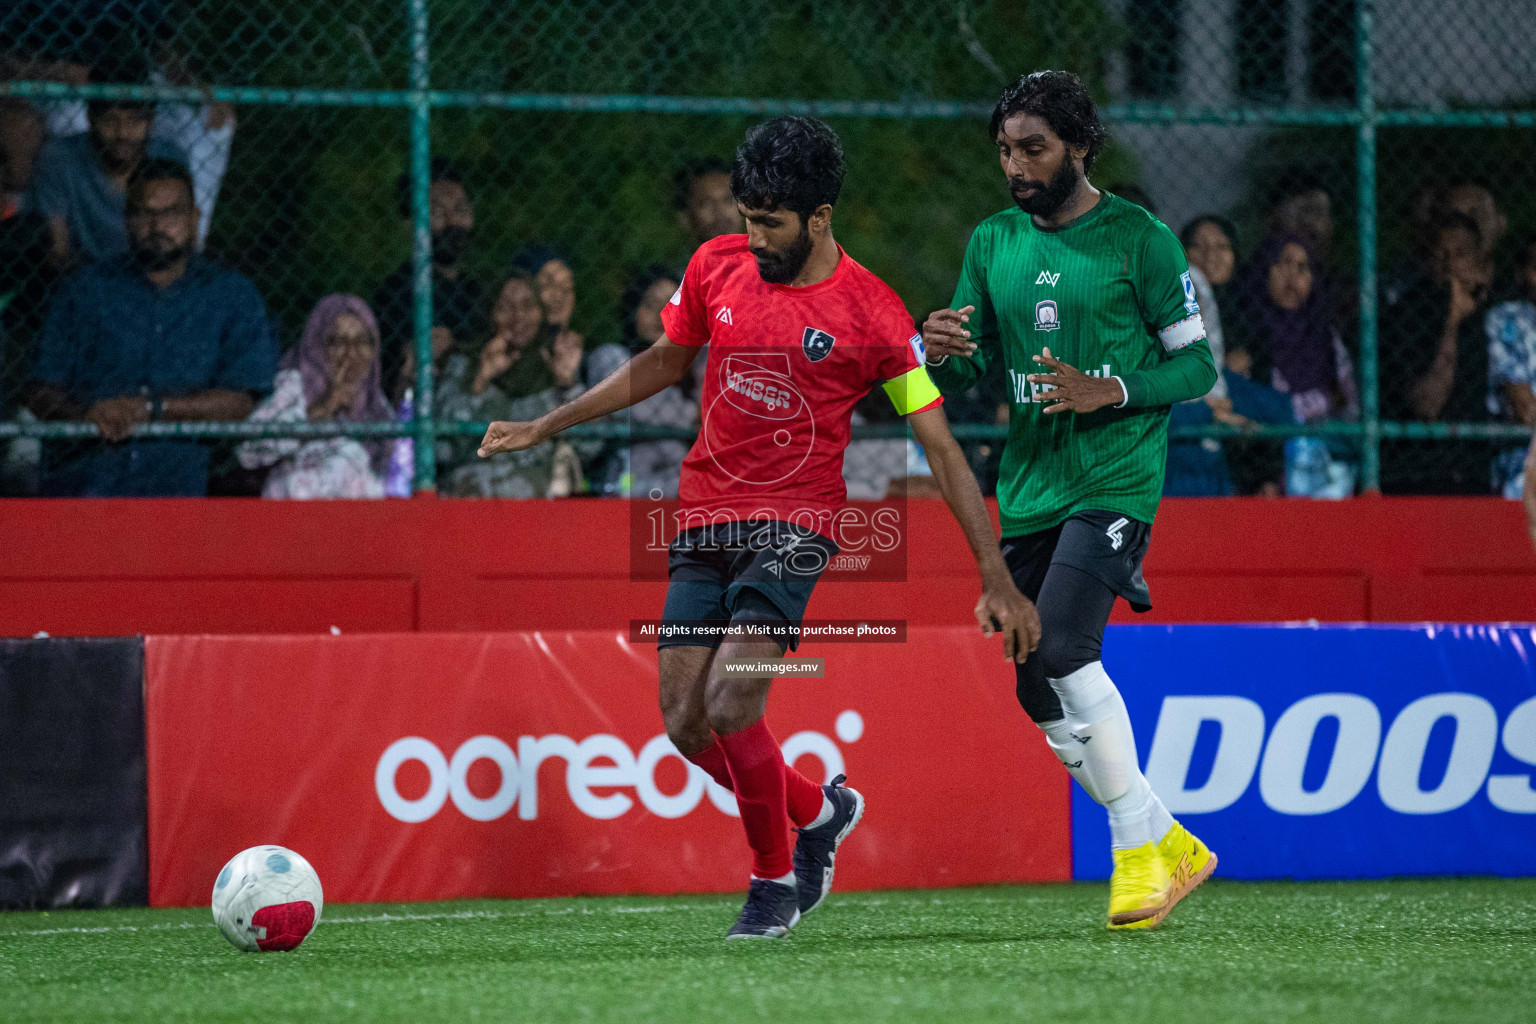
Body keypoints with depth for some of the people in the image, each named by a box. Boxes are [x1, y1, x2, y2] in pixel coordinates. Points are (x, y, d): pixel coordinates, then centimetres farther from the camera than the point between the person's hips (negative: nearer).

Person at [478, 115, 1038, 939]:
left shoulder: (871, 314, -11)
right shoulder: (717, 265, 2)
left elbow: (941, 449, -7)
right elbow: (662, 364, 20)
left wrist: (998, 583, -10)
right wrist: (544, 428, 21)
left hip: (792, 529, -5)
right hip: (703, 523, 5)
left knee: (731, 708, -19)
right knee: (686, 724, 0)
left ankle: (775, 878, 4)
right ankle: (817, 812, 28)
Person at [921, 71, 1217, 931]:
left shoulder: (1139, 239, -5)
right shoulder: (993, 244, 11)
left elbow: (1198, 363, -2)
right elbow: (967, 372, 12)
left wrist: (1109, 393, -18)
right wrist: (945, 354, -12)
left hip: (1116, 477, -7)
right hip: (1028, 486, 7)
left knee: (1060, 647, -24)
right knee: (1041, 692, 4)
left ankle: (1138, 845, -13)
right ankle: (1171, 846, 17)